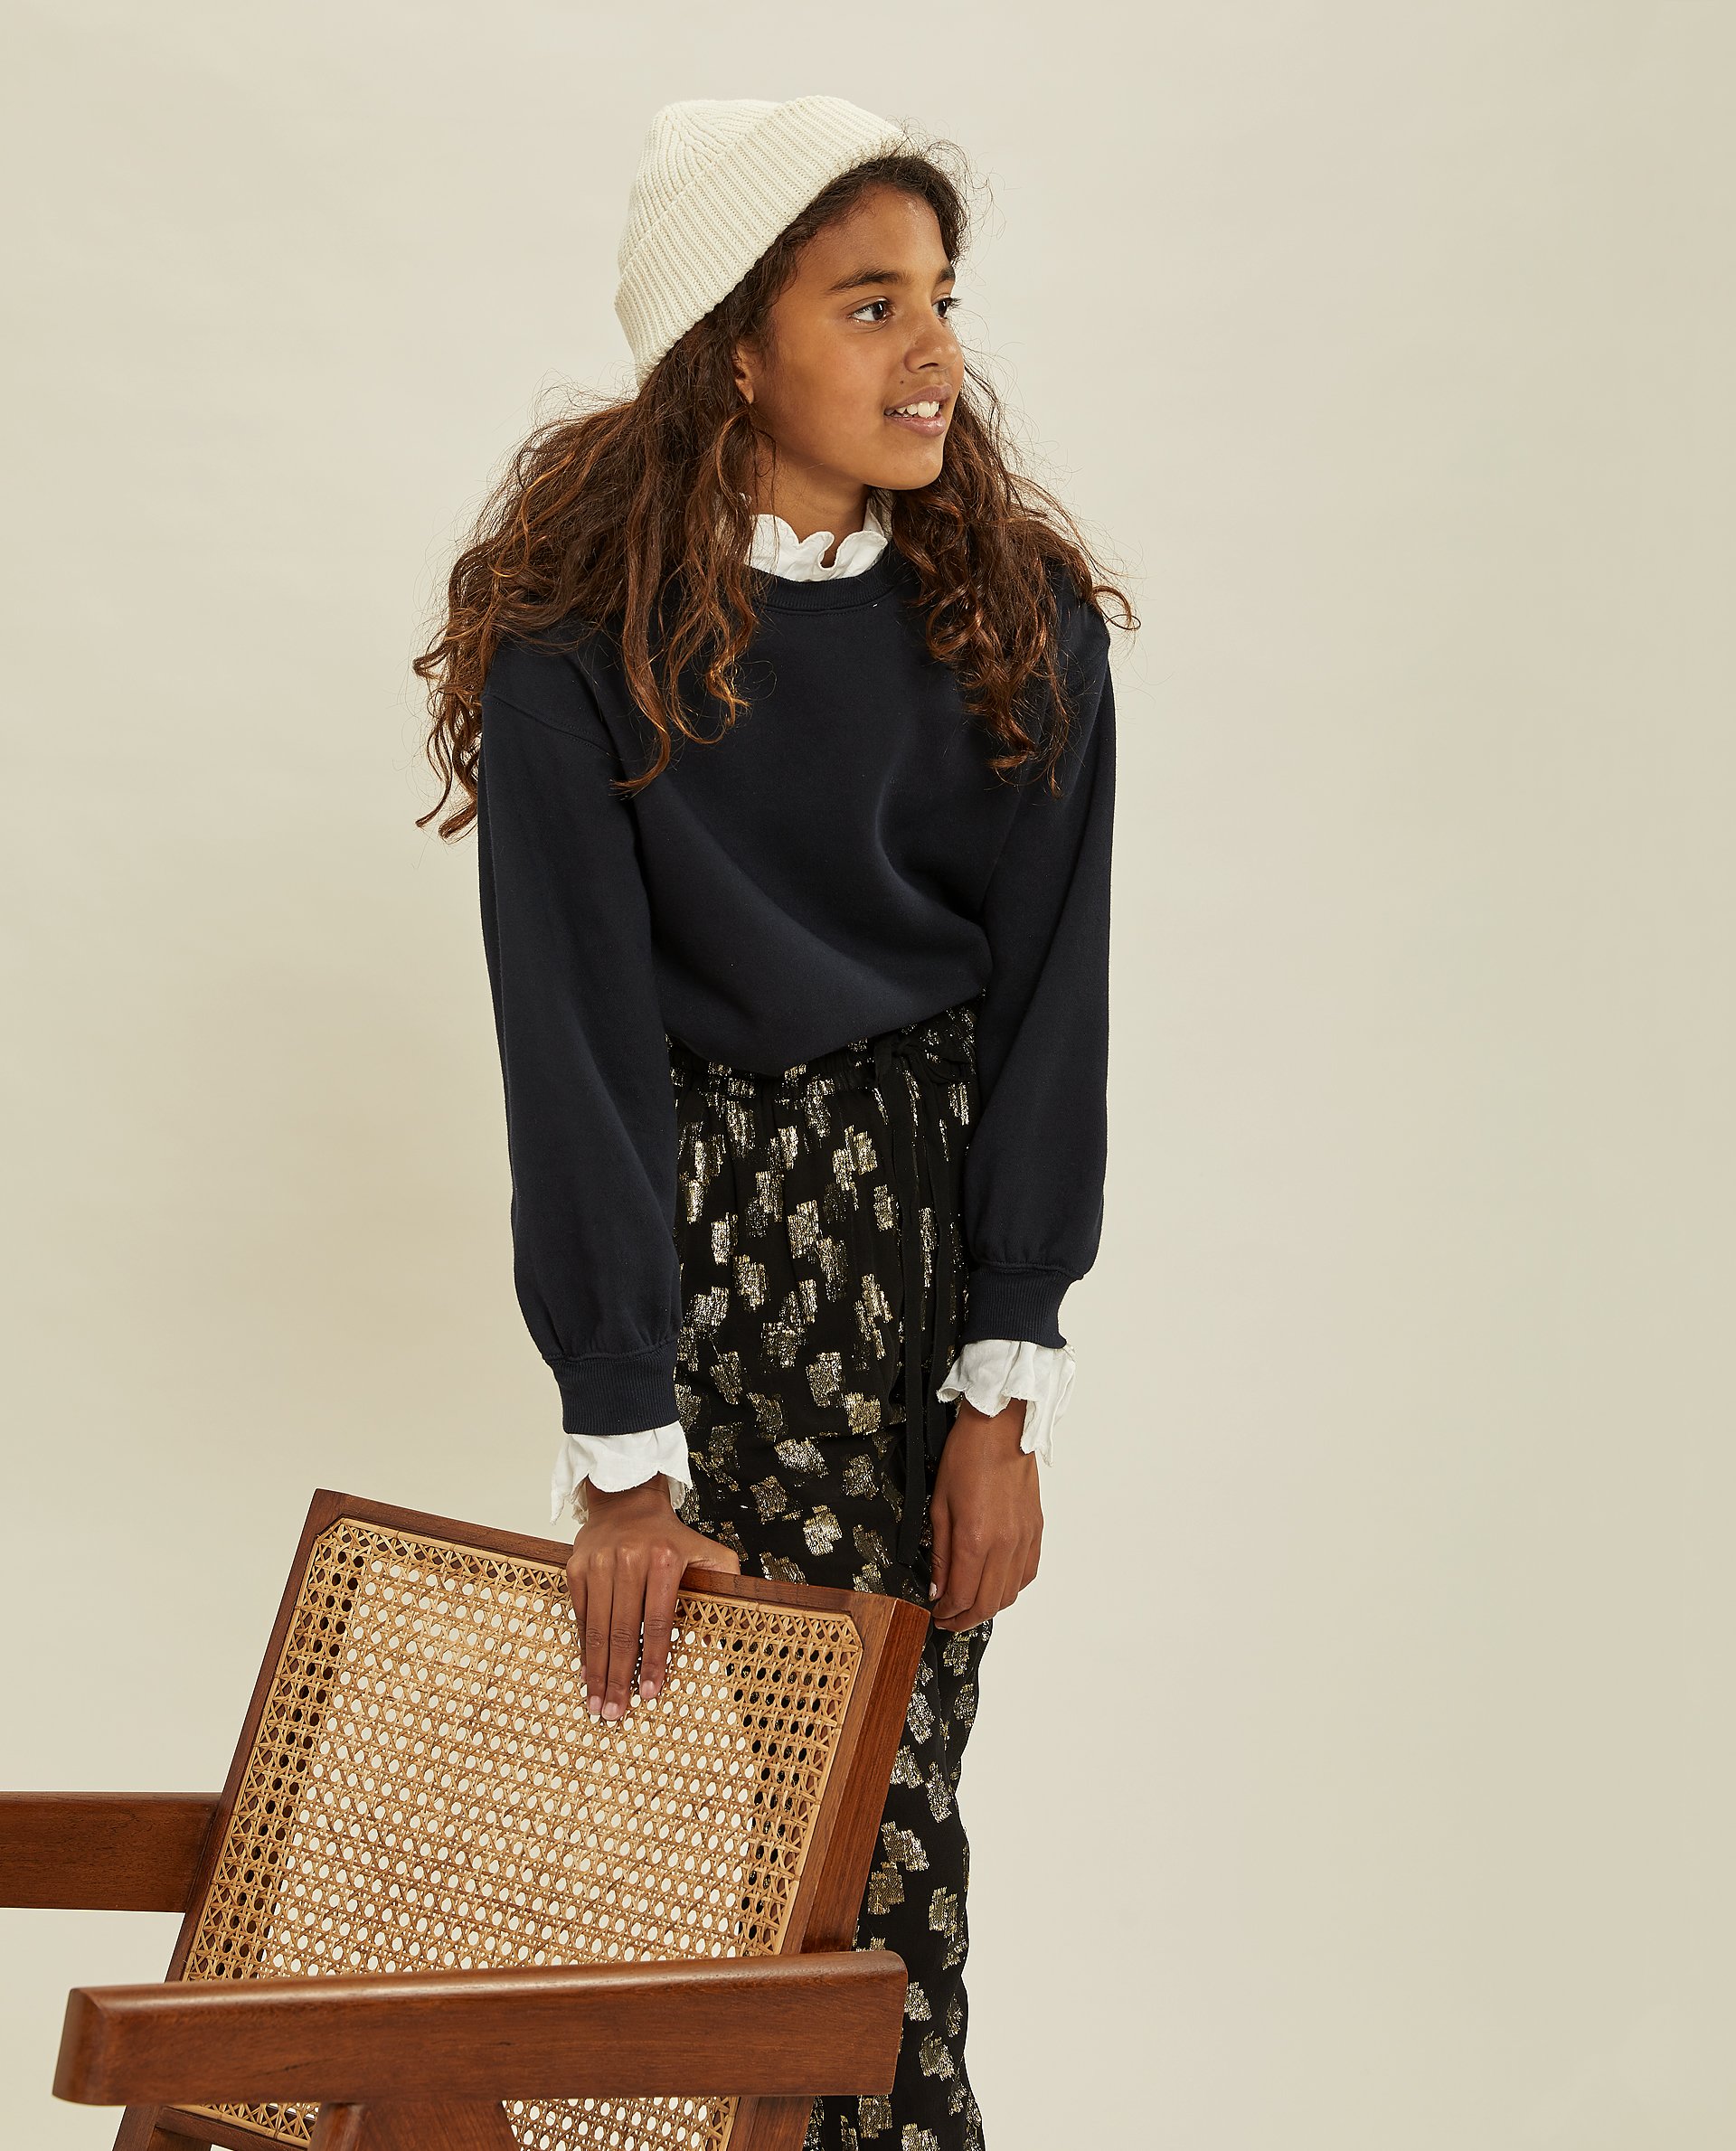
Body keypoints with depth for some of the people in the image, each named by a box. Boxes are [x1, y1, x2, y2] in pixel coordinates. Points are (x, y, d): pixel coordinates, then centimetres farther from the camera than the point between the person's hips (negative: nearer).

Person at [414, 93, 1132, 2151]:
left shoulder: (1018, 620, -3)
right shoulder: (577, 634, -11)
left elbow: (1048, 1001, -3)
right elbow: (575, 1032, -13)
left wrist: (1006, 1389, -9)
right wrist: (622, 1445, -18)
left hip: (948, 1203, 2)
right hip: (690, 1198, -2)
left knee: (891, 1744, -3)